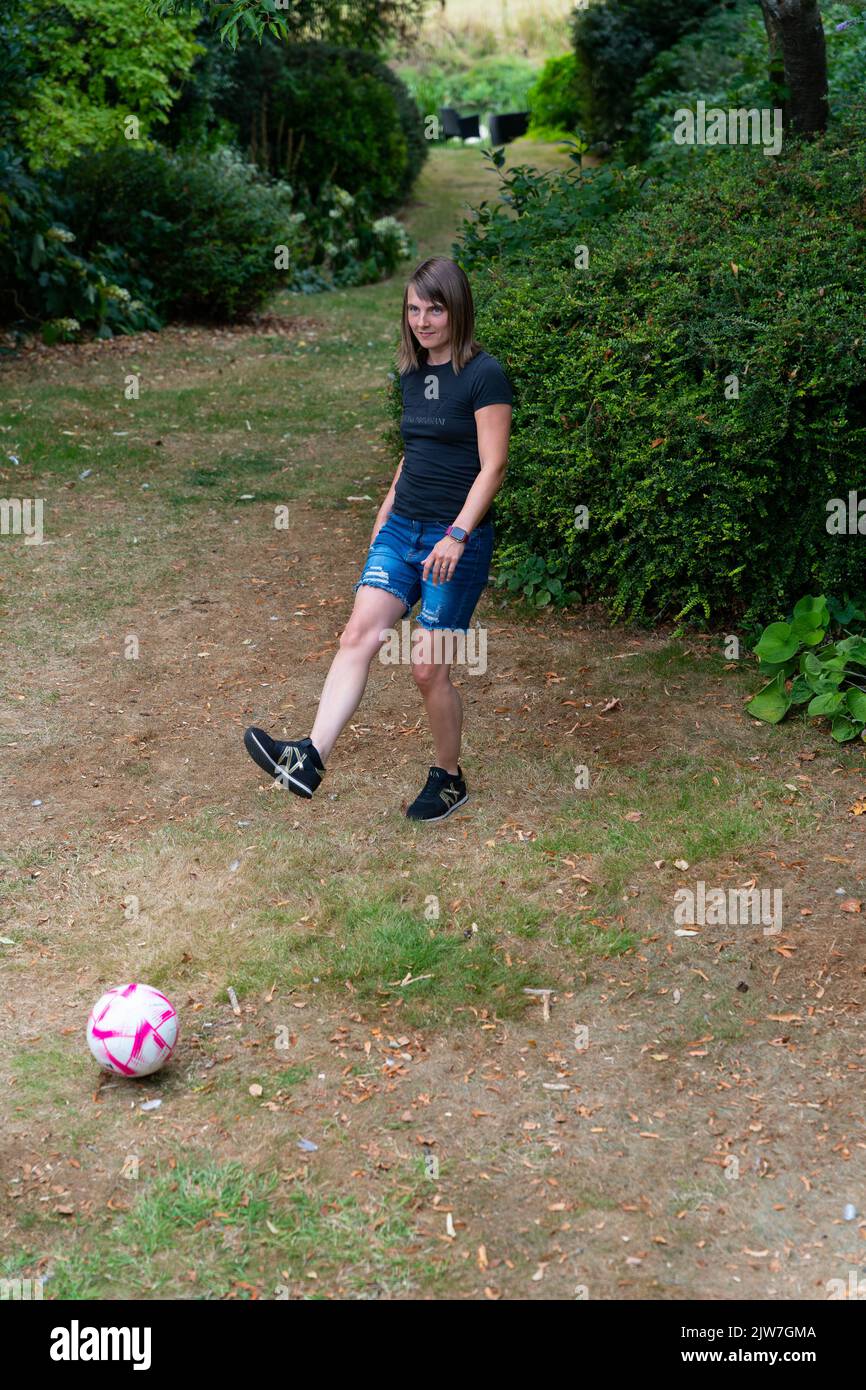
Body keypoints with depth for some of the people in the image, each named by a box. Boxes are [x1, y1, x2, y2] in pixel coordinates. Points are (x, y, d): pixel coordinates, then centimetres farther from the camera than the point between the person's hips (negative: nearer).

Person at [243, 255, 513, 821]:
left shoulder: (483, 374, -10)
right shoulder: (413, 375, 12)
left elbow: (492, 465, -14)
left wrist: (458, 535, -24)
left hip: (457, 540, -6)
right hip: (402, 529, 6)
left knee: (429, 669, -2)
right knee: (358, 635, -14)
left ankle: (449, 778, 19)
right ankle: (309, 758, -27)